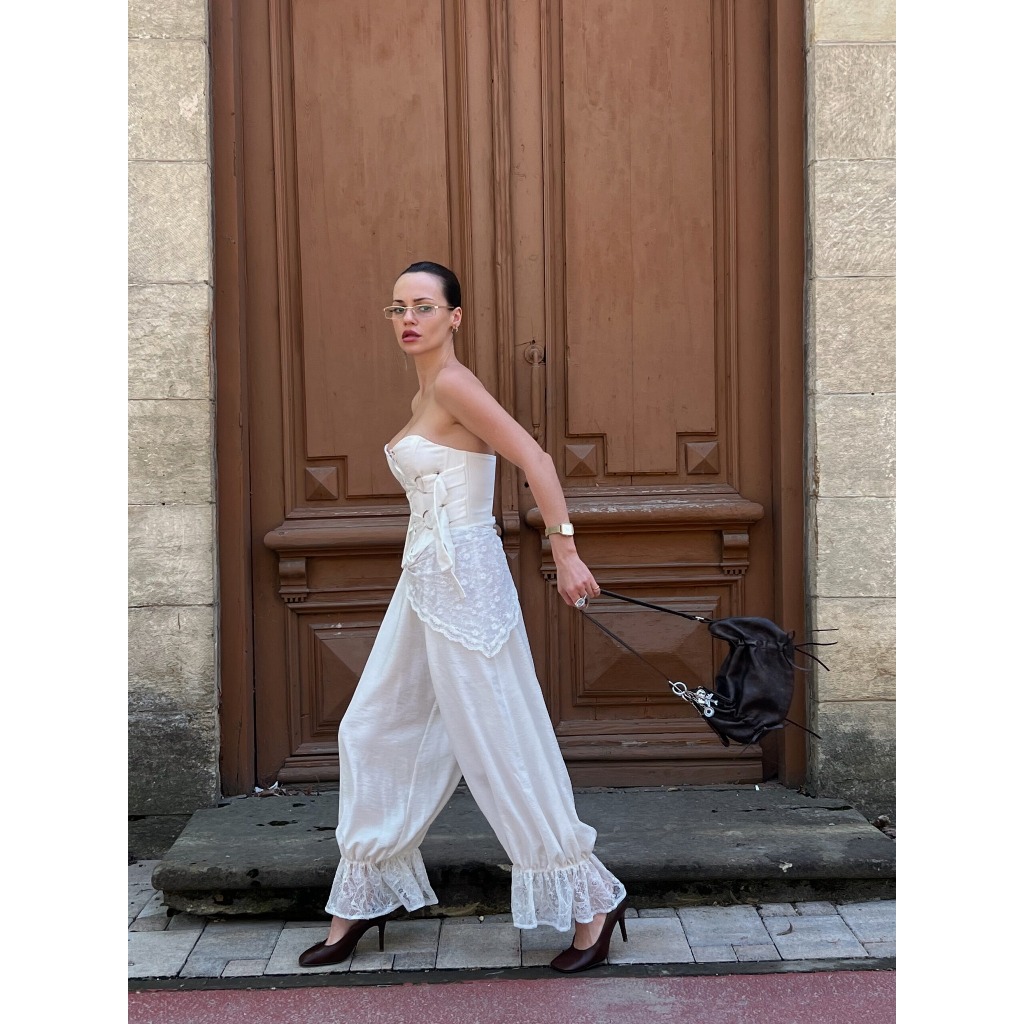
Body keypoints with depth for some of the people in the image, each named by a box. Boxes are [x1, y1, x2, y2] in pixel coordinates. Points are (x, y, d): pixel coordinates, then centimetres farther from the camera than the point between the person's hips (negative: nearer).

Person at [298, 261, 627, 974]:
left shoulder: (452, 386, -14)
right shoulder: (426, 394, 13)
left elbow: (535, 460, -22)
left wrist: (565, 553, -25)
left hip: (461, 582, -10)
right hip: (425, 584, 10)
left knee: (499, 747, -3)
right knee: (375, 731, 13)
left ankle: (592, 905, 10)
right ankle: (360, 904, 26)